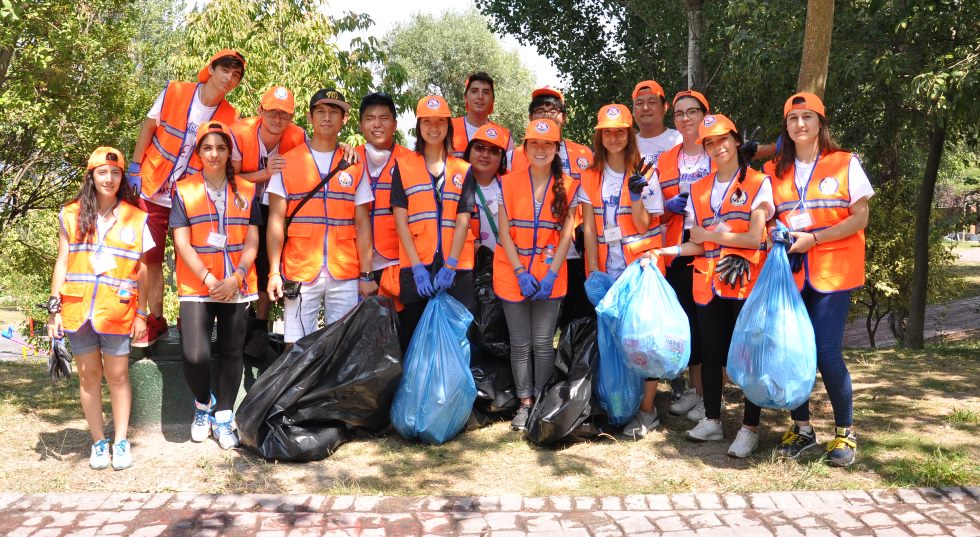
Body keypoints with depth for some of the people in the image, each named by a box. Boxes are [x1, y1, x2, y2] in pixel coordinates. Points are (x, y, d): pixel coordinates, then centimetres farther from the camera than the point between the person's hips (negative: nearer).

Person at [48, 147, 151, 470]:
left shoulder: (137, 218, 3)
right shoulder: (71, 215, 7)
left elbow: (143, 270, 4)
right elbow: (62, 264, 8)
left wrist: (142, 314, 1)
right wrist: (55, 309, 3)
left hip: (117, 311, -1)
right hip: (77, 309, 2)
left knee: (117, 376, 3)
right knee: (89, 376, 9)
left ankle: (121, 442, 15)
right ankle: (98, 442, 19)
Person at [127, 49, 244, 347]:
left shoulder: (231, 118, -6)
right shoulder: (174, 92, -7)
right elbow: (148, 128, 1)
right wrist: (134, 170, -1)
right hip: (152, 189, 0)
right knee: (150, 257, 3)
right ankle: (155, 320, 15)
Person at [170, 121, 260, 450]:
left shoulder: (246, 191, 7)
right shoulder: (183, 190, 3)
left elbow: (252, 241, 3)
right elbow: (182, 243, -3)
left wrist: (235, 278, -12)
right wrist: (209, 279, -13)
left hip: (237, 287, 2)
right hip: (196, 288, -2)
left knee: (231, 352, 6)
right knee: (195, 355, -12)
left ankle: (223, 418, 19)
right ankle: (203, 405, 16)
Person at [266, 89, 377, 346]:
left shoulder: (355, 166, 10)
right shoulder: (288, 163, 6)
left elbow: (362, 224, 8)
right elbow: (276, 220, 2)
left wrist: (366, 275, 0)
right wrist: (274, 272, -8)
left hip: (345, 275, 1)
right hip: (299, 273, -1)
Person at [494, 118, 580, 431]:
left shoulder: (568, 186, 0)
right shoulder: (508, 183, 0)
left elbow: (566, 235, -1)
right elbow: (504, 232, -3)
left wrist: (551, 274, -11)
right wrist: (521, 272, -11)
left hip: (550, 276, 0)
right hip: (513, 274, 1)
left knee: (543, 344, 2)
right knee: (520, 344, 7)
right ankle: (525, 403, 19)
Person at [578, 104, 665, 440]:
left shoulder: (644, 173, -1)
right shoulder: (591, 176, 7)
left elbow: (644, 226, -6)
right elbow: (589, 227, 2)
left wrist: (637, 194, -22)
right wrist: (593, 271, -5)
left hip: (641, 264, -3)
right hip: (607, 268, 3)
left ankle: (647, 410, 2)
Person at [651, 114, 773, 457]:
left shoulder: (758, 183, -1)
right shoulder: (698, 190, 13)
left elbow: (755, 238, -10)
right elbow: (698, 245, 9)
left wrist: (710, 234, -7)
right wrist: (667, 251, -6)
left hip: (746, 282, -4)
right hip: (708, 284, 5)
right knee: (711, 353, 9)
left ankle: (750, 428, 9)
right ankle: (712, 421, 23)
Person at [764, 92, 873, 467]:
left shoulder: (845, 164, 1)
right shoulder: (775, 171, 10)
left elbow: (860, 218, -4)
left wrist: (813, 238, -15)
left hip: (832, 272, -3)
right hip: (789, 272, 3)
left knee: (826, 352, -9)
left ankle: (845, 430, 11)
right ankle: (801, 428, 18)